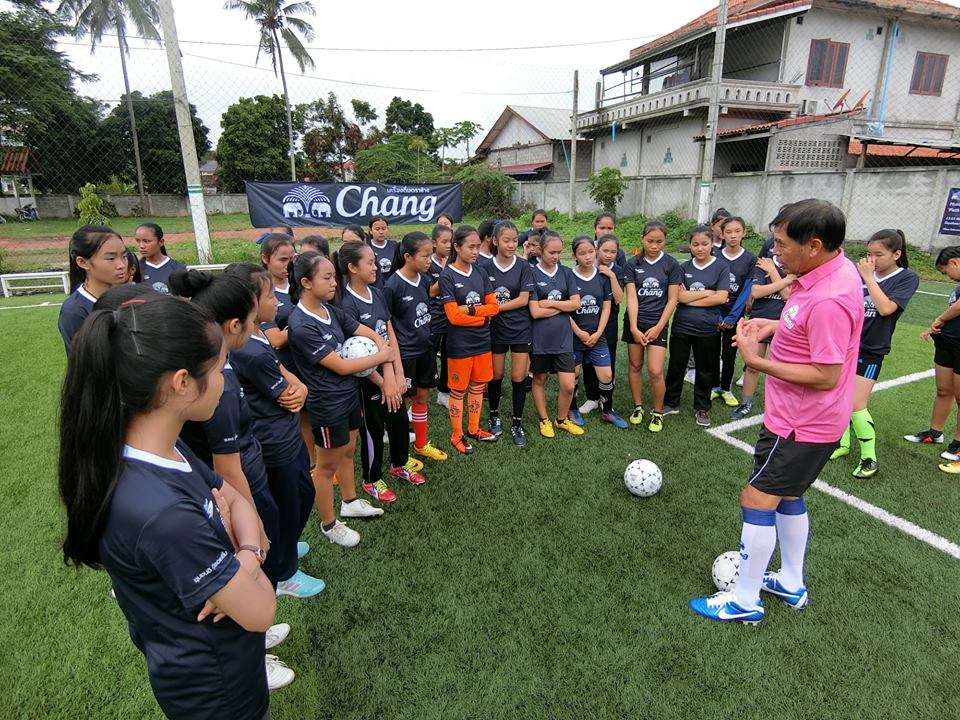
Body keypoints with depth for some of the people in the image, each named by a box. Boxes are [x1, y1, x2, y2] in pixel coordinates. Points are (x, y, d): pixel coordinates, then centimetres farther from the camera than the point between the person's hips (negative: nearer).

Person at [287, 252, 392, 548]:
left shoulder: (331, 311, -1)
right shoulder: (301, 326, -25)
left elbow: (372, 335, 1)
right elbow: (341, 366, -24)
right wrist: (382, 356, -13)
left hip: (349, 395, 8)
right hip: (327, 405, -8)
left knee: (347, 451, 24)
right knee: (327, 466, 11)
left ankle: (350, 502, 46)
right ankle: (328, 524, 31)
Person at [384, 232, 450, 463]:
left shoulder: (425, 279, 0)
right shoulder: (392, 286, -18)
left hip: (425, 348, 6)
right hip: (404, 353, -6)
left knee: (422, 396, 18)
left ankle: (421, 444, 36)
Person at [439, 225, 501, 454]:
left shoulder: (480, 273, 5)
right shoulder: (447, 276, -11)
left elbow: (494, 306, 0)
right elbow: (454, 316, -17)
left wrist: (471, 309, -15)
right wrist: (484, 315, -12)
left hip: (482, 341, 6)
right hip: (460, 344, -5)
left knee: (478, 387, 16)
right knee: (458, 390, 7)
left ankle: (473, 429, 33)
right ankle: (456, 435, 23)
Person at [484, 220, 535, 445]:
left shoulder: (523, 266, -4)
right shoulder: (486, 268, -3)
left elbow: (523, 300, -10)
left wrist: (497, 306, -14)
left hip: (520, 329, 0)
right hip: (496, 329, 1)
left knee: (518, 378, 2)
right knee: (496, 376, 11)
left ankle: (517, 423, 18)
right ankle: (494, 416, 33)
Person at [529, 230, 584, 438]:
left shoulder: (566, 273, 5)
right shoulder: (532, 274, -7)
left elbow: (576, 303, -3)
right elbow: (535, 312, -14)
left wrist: (550, 303, -11)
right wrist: (563, 306, -6)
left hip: (563, 337, 3)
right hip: (539, 338, -2)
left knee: (568, 385, 0)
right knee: (539, 380, 13)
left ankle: (562, 419, 24)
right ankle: (544, 420, 32)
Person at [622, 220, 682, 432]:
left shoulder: (671, 264, -2)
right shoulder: (633, 264, -1)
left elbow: (672, 299, -3)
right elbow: (631, 297, -6)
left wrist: (658, 327, -9)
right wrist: (634, 328, -12)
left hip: (657, 323, -1)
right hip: (635, 322, 2)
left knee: (655, 372, -7)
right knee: (635, 366, 9)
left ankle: (657, 413, 12)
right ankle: (638, 407, 27)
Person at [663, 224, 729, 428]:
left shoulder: (721, 267, -2)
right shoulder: (684, 267, 3)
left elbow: (721, 298, -12)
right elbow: (680, 297, -8)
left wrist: (691, 298, -11)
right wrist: (708, 292, -12)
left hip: (707, 328, -1)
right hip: (681, 326, 2)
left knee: (705, 370, 11)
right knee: (676, 366, 11)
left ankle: (702, 408, 27)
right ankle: (671, 403, 27)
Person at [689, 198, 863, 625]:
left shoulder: (828, 299, -30)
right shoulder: (832, 269, 2)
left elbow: (827, 376, -27)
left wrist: (758, 362, -25)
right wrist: (774, 325, 2)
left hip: (802, 425, -10)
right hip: (801, 416, 10)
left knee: (757, 500, 0)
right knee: (787, 496, 22)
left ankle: (744, 601, 17)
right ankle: (791, 584, 40)